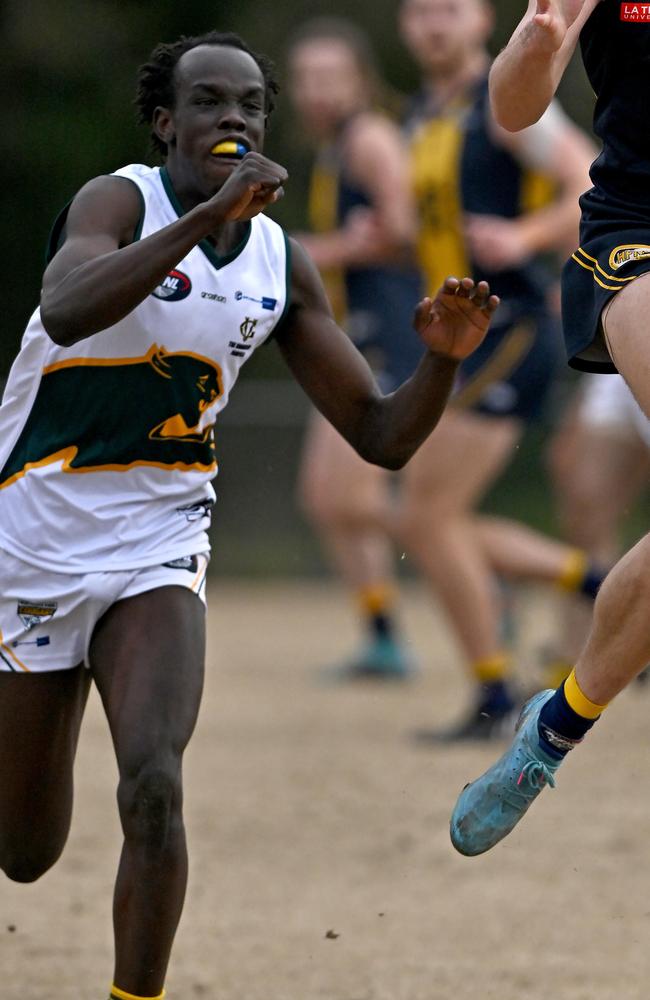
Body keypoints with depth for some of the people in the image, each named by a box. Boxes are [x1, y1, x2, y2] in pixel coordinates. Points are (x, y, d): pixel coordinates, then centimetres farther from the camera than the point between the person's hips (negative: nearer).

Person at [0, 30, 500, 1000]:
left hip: (157, 552, 3)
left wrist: (442, 357, -15)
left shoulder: (283, 265, 2)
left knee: (153, 790, -23)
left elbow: (382, 435, 5)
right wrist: (211, 212, -42)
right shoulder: (120, 200, -13)